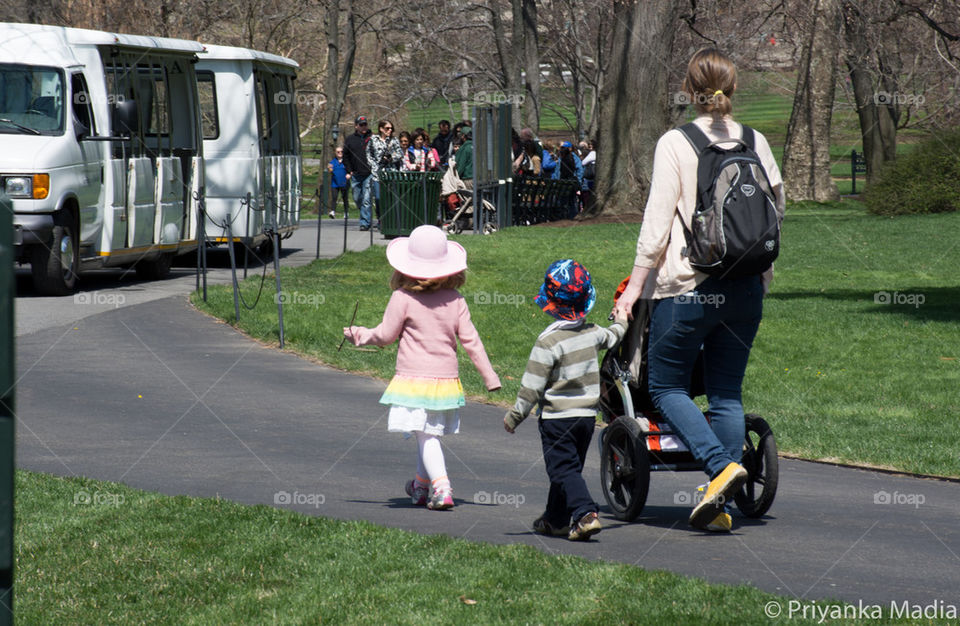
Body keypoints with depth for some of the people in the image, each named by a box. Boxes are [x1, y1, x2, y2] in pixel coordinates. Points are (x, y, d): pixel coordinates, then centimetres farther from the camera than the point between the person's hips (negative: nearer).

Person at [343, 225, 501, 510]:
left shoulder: (403, 298, -10)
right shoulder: (455, 300, 1)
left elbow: (386, 335, -1)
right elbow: (470, 340, 3)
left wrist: (363, 335, 19)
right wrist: (489, 376, 10)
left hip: (414, 378, -5)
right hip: (447, 377, 5)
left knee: (426, 435, -7)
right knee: (430, 434, 20)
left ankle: (441, 486, -25)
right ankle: (422, 485, 36)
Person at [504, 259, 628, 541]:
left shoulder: (548, 341, -18)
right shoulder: (593, 333, 0)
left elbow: (533, 385, -15)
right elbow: (612, 337, 25)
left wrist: (515, 414, -5)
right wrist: (621, 321, 48)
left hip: (557, 416, -6)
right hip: (588, 414, 6)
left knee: (563, 468, -4)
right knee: (569, 467, 17)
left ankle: (585, 514, -21)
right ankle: (556, 519, 25)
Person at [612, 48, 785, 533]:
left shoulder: (674, 144, -7)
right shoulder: (755, 143, 5)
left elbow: (658, 221, -9)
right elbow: (776, 204, 12)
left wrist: (636, 284, -2)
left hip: (686, 287, -4)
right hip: (745, 288, 4)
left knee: (665, 386, 8)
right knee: (727, 393, 10)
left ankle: (721, 465, -12)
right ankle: (721, 505, 7)